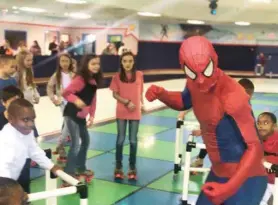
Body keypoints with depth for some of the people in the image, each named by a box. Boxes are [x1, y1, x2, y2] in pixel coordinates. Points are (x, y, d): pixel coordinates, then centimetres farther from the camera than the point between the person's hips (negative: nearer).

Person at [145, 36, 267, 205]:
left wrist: (229, 188, -33)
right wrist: (161, 94, -5)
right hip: (218, 174, 8)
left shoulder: (233, 98, -30)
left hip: (245, 180, -8)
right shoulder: (194, 84, -7)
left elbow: (255, 147, -25)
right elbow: (184, 102, 16)